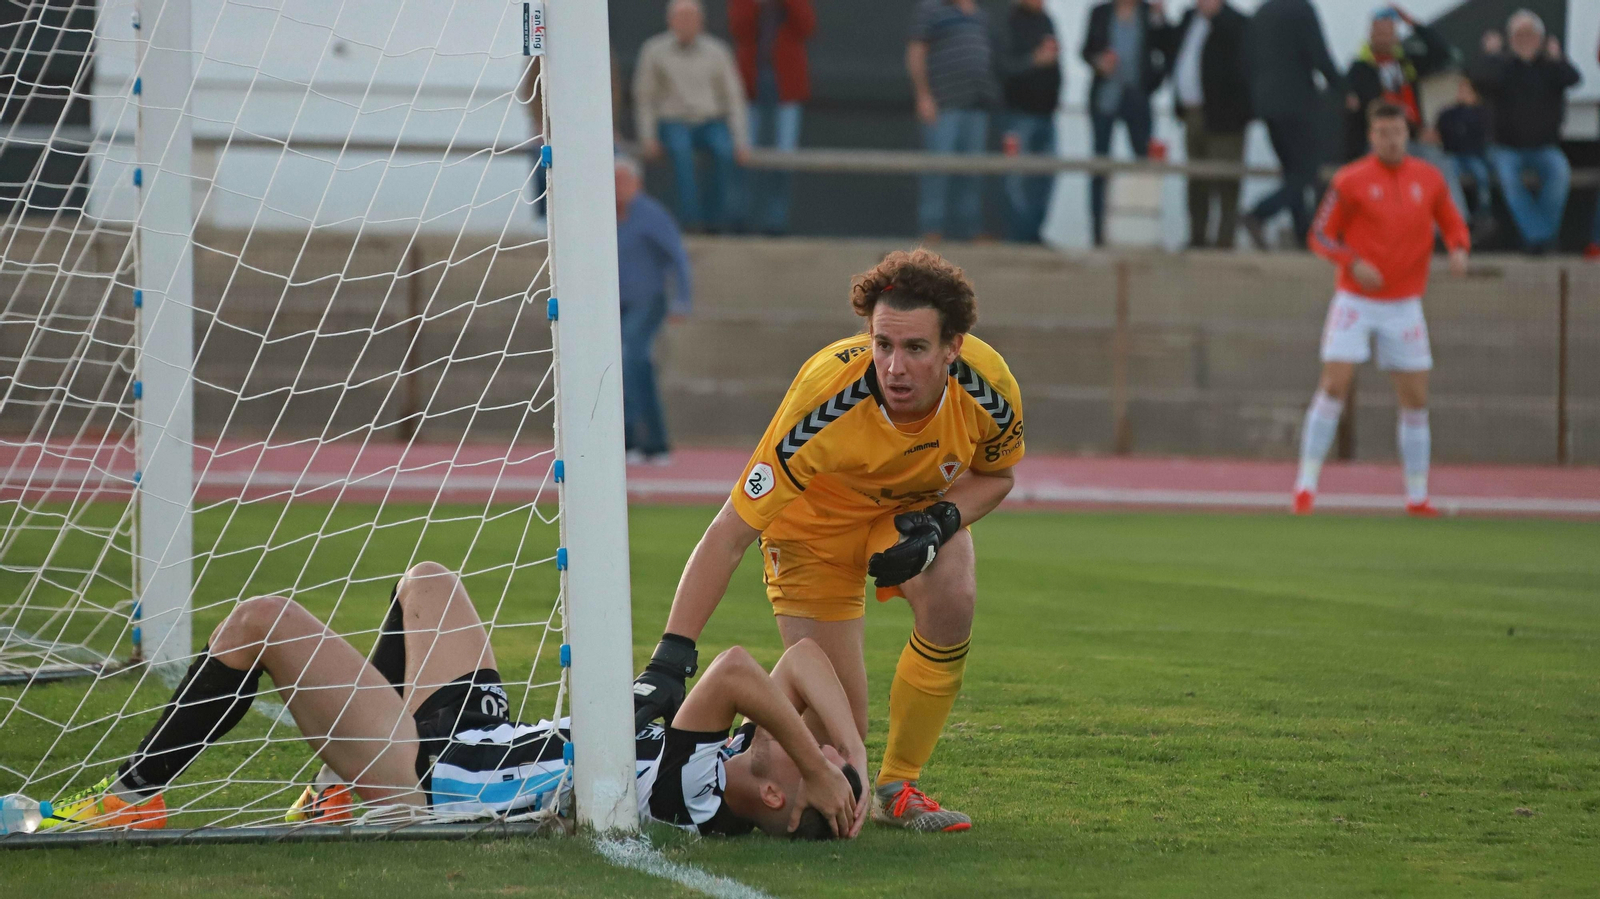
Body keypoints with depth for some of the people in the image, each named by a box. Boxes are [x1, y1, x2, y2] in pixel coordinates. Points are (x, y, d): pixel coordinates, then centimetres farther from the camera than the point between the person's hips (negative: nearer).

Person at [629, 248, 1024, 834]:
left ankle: (897, 789, -10)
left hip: (914, 509, 3)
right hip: (815, 522, -3)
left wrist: (941, 520, -25)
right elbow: (728, 536, -37)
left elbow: (995, 474, -2)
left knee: (952, 601, -29)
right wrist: (670, 659, -44)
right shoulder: (825, 396, -39)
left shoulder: (988, 387, -28)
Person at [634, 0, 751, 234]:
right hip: (673, 124, -1)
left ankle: (716, 216, -29)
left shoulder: (717, 52, 3)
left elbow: (733, 99, 3)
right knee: (681, 151, -37)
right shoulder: (654, 51, 1)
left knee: (724, 152, -33)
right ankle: (691, 217, -40)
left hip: (710, 123, 1)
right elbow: (644, 98, 5)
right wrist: (647, 138, -9)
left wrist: (741, 141, -8)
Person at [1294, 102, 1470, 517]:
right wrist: (1354, 263, -19)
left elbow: (1453, 224, 13)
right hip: (1355, 300, -3)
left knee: (1415, 399, 3)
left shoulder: (1429, 179, 4)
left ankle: (1417, 496, 14)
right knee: (1334, 386, -13)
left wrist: (1459, 249, -10)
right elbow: (1321, 235, -2)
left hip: (1404, 306, 3)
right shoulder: (1350, 180, -5)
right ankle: (1306, 486, -8)